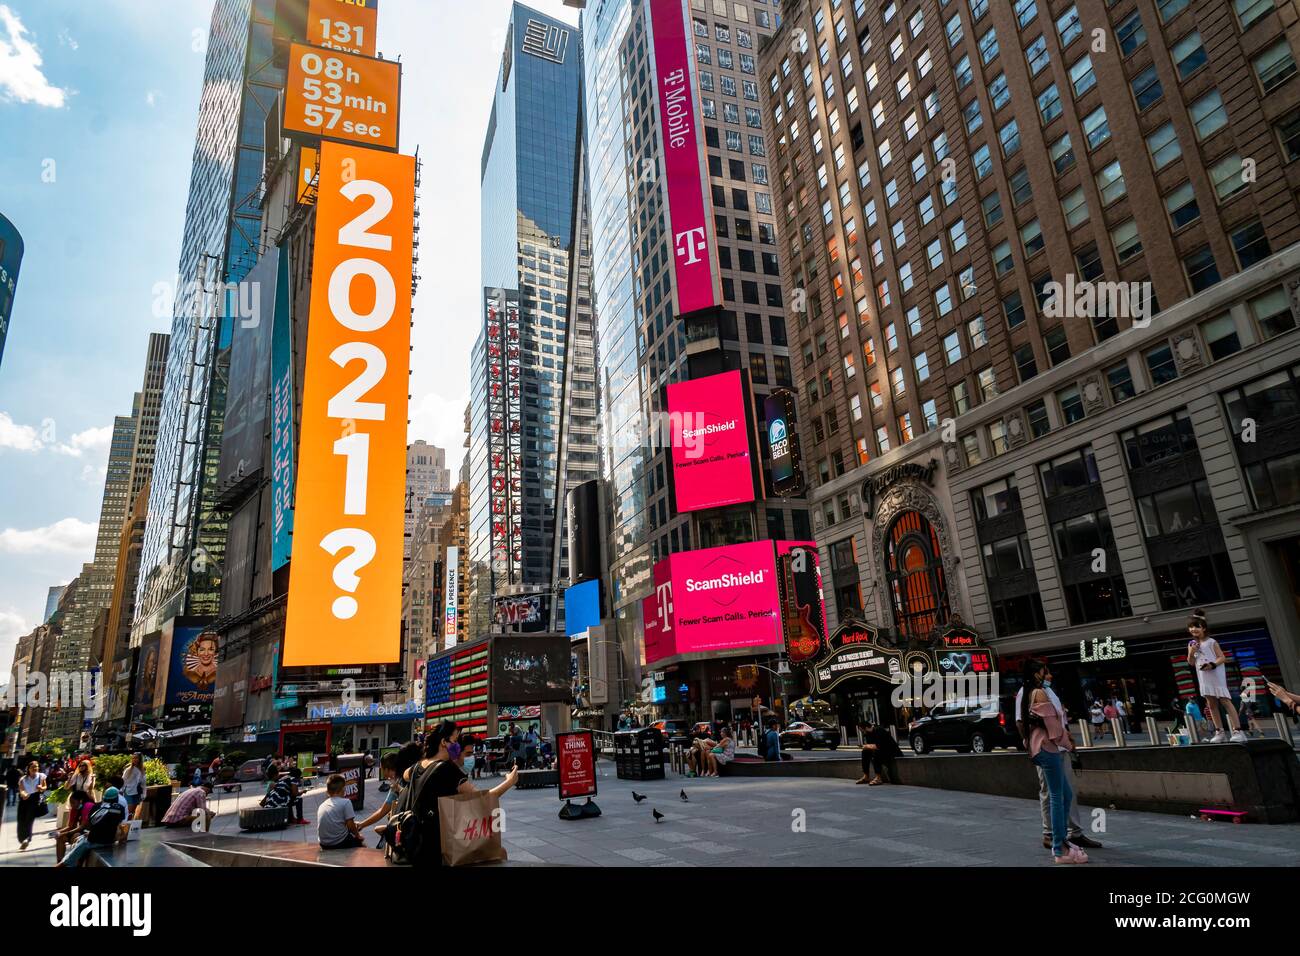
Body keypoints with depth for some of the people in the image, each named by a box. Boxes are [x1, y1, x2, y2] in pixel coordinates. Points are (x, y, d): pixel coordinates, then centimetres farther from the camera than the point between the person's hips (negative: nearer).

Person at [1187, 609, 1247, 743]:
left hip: (1216, 675, -6)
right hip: (1204, 677, 6)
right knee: (1211, 704, 7)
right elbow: (1191, 663, 11)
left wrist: (1213, 665, -24)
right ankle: (1220, 732, 13)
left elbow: (1222, 658, -8)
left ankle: (1237, 731, -9)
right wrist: (1191, 653, -7)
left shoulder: (1211, 642, -5)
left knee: (1225, 701, -9)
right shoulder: (1191, 644, 10)